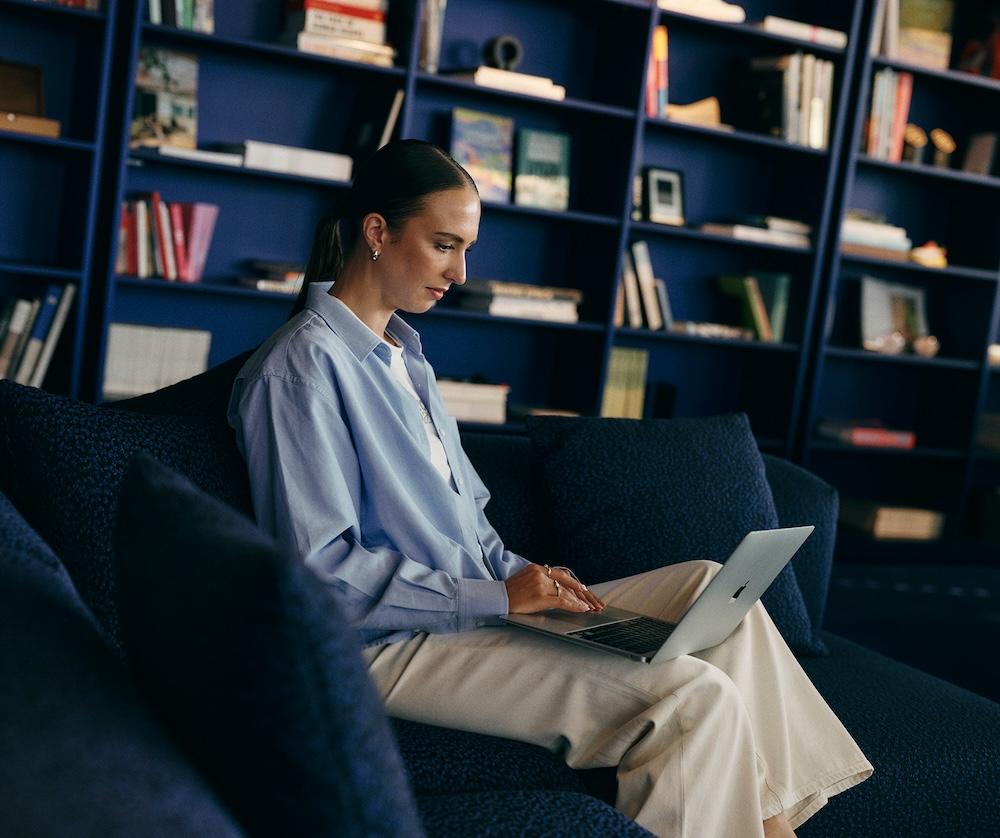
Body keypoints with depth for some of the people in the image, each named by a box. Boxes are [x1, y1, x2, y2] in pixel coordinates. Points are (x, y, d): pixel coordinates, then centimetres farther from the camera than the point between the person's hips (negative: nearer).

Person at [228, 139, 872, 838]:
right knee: (697, 698, -22)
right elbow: (322, 568, -19)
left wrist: (522, 575, 1)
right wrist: (496, 597, -19)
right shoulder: (304, 365, -12)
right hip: (392, 646, -9)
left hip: (471, 609, 10)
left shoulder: (403, 353, 18)